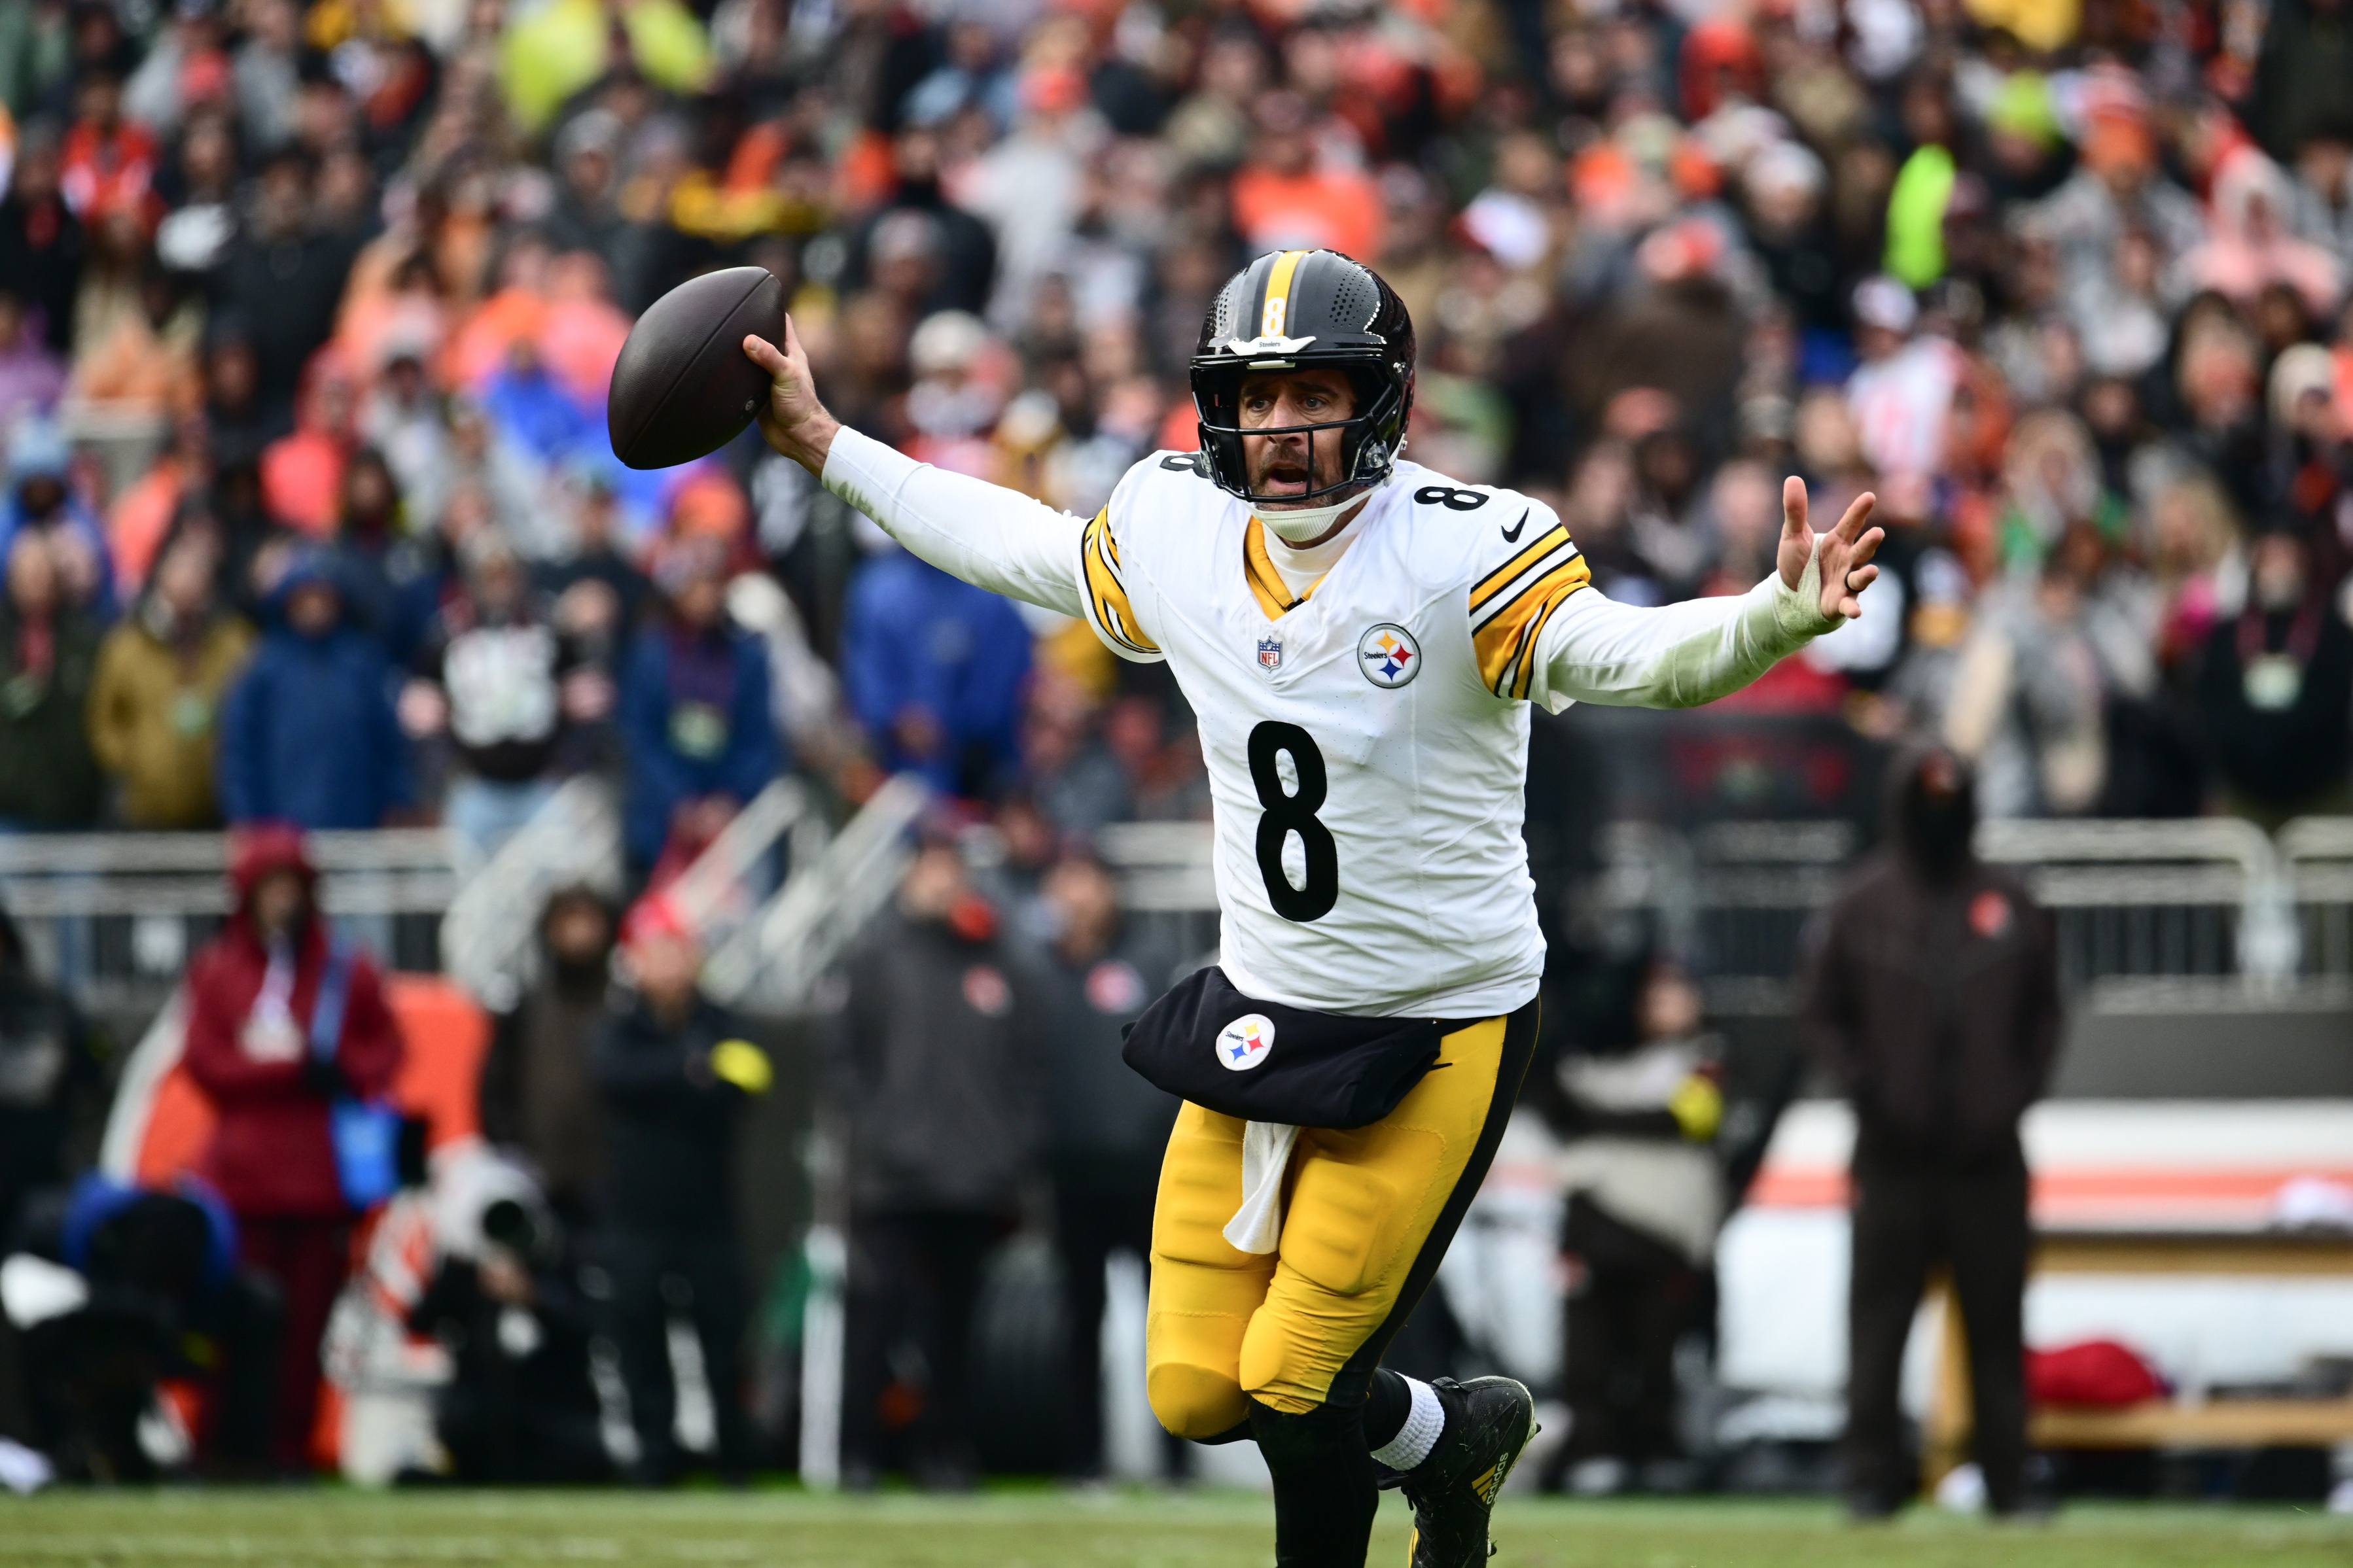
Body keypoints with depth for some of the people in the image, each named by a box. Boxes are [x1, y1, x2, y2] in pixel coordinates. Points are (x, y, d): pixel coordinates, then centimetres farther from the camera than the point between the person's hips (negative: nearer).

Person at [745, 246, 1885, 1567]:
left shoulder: (1464, 555, -20)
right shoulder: (1176, 536, -2)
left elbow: (1627, 655, -33)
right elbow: (1013, 544, 17)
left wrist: (1782, 615, -53)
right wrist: (827, 449, 21)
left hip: (1443, 1036, -6)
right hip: (1263, 1013, 6)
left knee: (1293, 1378, -6)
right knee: (1195, 1392, 7)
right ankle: (1454, 1432, 33)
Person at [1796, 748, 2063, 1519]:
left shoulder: (2010, 907, 8)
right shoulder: (1861, 907, 3)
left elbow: (2044, 1011, 15)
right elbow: (1821, 1008, 6)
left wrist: (2021, 1089, 2)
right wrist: (1865, 1086, -6)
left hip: (1988, 1156, 1)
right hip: (1894, 1154, -1)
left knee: (1996, 1321, 4)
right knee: (1879, 1315, -3)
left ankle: (2008, 1477, 9)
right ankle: (1873, 1472, 1)